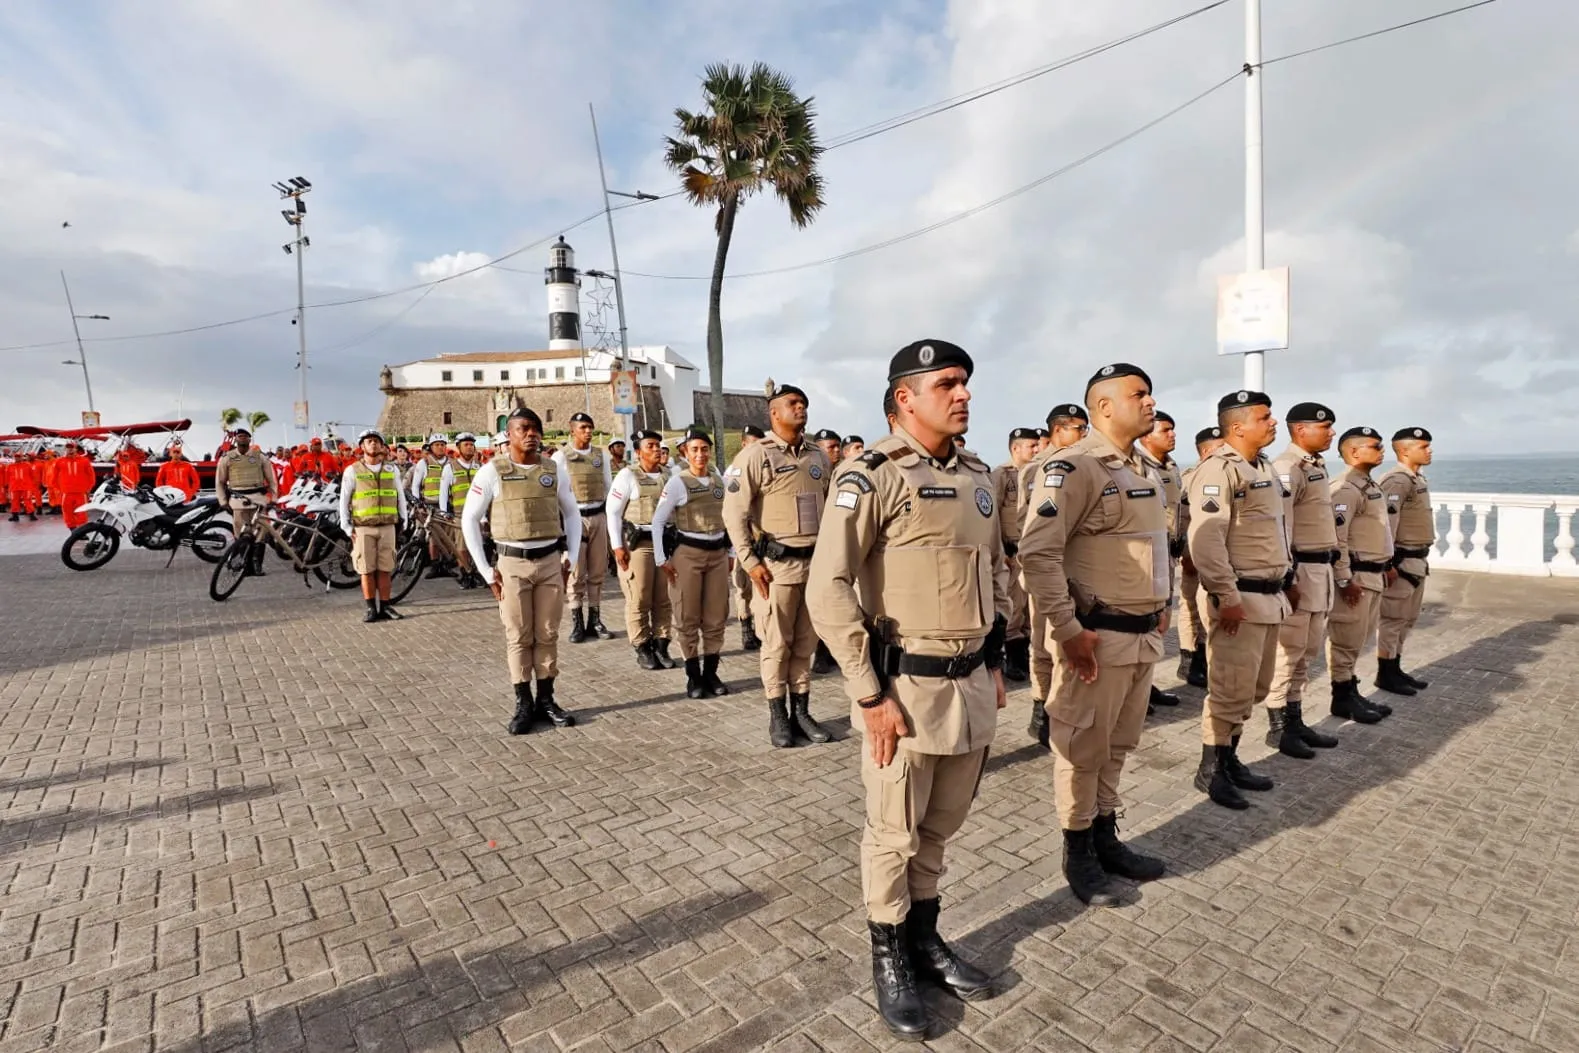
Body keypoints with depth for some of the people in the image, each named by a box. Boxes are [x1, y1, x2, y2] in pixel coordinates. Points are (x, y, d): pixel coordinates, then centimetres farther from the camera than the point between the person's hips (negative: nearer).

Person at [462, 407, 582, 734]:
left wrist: (571, 557, 5)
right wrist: (486, 570, -5)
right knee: (518, 638, 4)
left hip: (551, 561, 3)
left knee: (548, 634, 8)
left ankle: (546, 699, 20)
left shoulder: (554, 471, 4)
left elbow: (572, 515, 15)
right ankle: (524, 704, 15)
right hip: (512, 564, -2)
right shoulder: (492, 472, -4)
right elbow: (469, 520, -1)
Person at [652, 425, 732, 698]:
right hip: (687, 554, -4)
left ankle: (711, 673, 20)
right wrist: (662, 559, -10)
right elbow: (658, 521, -6)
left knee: (716, 617, 8)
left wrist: (731, 552, 13)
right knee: (688, 618, 3)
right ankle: (693, 676, 14)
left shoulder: (719, 481, 7)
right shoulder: (677, 483, -7)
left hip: (718, 553, 4)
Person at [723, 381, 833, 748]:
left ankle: (801, 711, 25)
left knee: (806, 643, 13)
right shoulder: (755, 455, -7)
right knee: (777, 644, 5)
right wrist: (750, 562, -13)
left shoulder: (819, 457, 10)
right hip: (777, 564, -5)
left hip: (817, 562, 5)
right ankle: (777, 715, 19)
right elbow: (734, 513, -10)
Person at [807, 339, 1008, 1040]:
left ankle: (925, 940, 42)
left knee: (941, 828, 21)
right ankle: (888, 961, 33)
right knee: (894, 835, 11)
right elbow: (827, 590, -18)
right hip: (906, 686, -6)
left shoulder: (978, 477, 9)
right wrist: (869, 694, -17)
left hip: (972, 684, 7)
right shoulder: (871, 476, -14)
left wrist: (995, 660, 15)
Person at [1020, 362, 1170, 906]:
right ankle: (1077, 851, 23)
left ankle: (1106, 836, 36)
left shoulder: (1149, 469, 13)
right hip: (1098, 635, -8)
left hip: (1146, 634, 8)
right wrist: (1067, 629, -22)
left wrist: (1163, 605, 20)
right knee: (1083, 748, 6)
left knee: (1119, 745, 19)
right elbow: (1037, 551, -22)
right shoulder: (1073, 467, -16)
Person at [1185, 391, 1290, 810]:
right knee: (1231, 691, -2)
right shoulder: (1218, 470, -16)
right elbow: (1205, 539, -24)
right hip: (1240, 598, -10)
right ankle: (1210, 770, 12)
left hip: (1270, 596, 10)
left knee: (1254, 688, 17)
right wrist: (1226, 597, -24)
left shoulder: (1265, 468, 15)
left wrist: (1280, 586, 20)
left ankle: (1229, 759, 30)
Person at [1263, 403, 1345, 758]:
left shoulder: (1317, 466, 17)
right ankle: (1277, 727, 7)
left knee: (1306, 653, 15)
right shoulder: (1286, 468, -14)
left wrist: (1329, 569, 22)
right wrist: (1286, 578, -22)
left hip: (1320, 569, 10)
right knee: (1287, 652, -3)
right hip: (1298, 570, -10)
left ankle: (1295, 720, 24)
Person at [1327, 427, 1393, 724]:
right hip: (1356, 576, -10)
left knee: (1359, 640, 16)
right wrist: (1344, 580, -22)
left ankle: (1352, 693, 26)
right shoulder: (1345, 489, -17)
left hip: (1374, 575, 10)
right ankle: (1342, 699, 9)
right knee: (1346, 640, 0)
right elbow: (1335, 538, -23)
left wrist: (1387, 565, 22)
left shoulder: (1371, 486, 15)